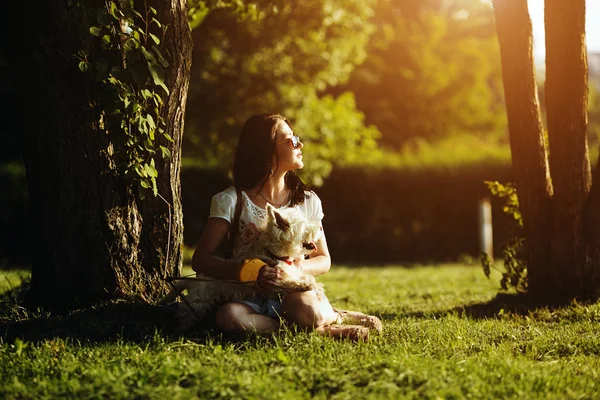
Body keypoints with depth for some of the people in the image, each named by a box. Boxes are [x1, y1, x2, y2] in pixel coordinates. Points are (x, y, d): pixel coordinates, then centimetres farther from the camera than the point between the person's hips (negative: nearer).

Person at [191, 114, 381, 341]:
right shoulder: (232, 201, -2)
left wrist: (297, 267, -12)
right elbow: (200, 259, -7)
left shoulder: (308, 201, 8)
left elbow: (324, 260, 13)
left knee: (305, 309, -38)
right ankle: (321, 328, -23)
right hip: (249, 297, 0)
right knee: (228, 316, -38)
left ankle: (331, 316, -4)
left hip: (292, 293, 0)